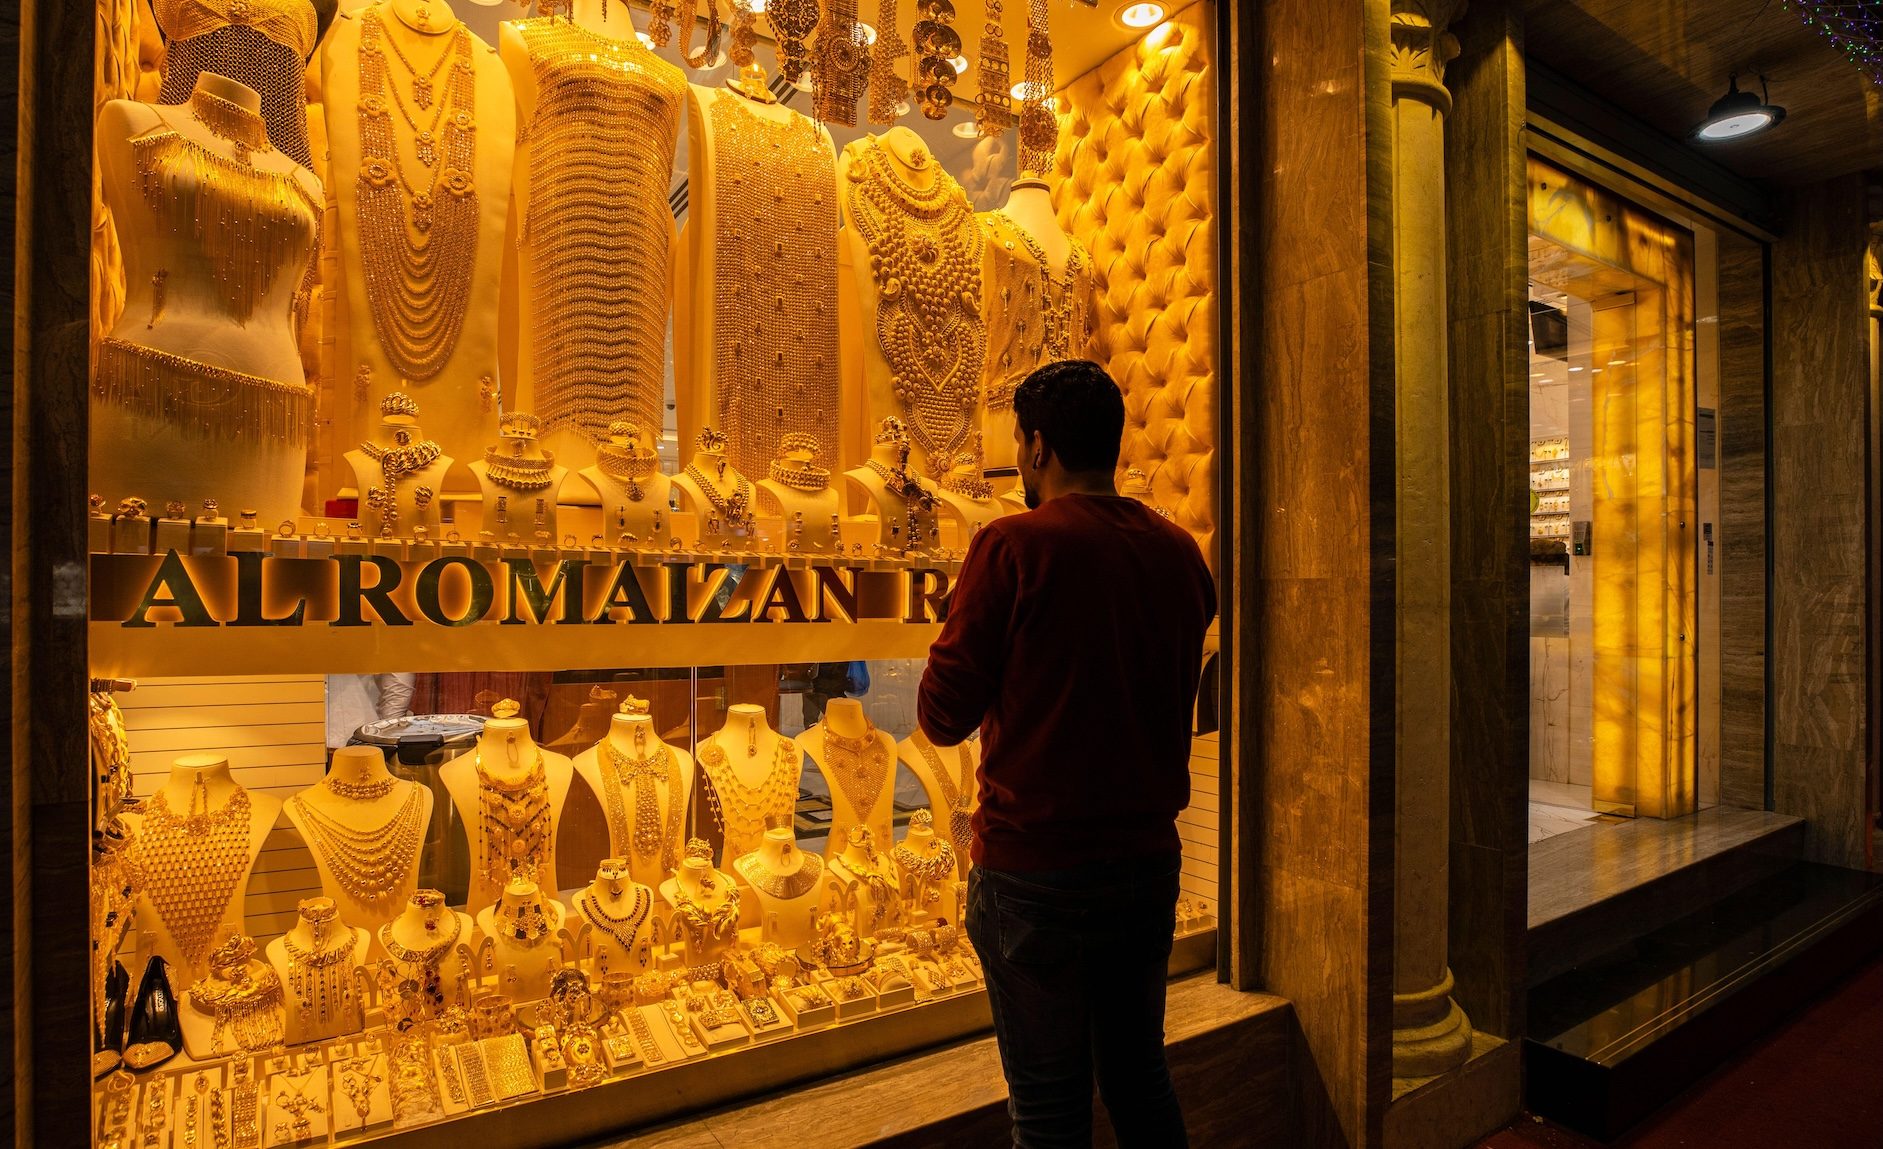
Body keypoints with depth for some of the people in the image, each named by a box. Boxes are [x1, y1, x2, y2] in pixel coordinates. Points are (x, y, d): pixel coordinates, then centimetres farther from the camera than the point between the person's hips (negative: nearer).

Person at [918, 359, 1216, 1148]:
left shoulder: (1015, 545, -15)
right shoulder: (1179, 551, 3)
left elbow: (942, 717, -12)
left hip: (1035, 869, -6)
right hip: (1149, 858, 6)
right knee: (1140, 1077, 24)